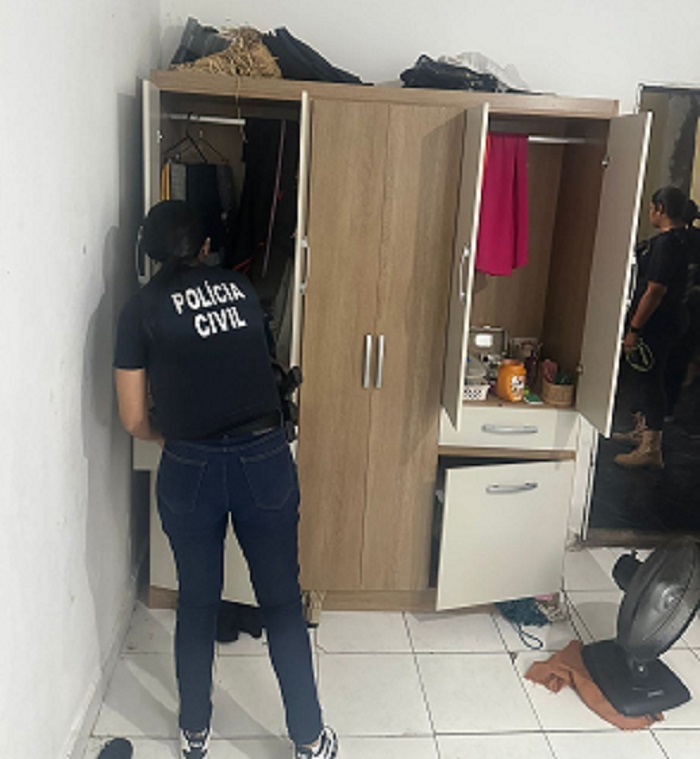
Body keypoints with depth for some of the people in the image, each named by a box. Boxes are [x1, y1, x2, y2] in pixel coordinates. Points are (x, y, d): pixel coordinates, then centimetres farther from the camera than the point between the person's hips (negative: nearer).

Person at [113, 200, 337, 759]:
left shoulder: (143, 309, 0)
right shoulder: (242, 288, 9)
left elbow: (135, 420, 1)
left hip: (190, 470, -1)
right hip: (265, 459, 2)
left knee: (197, 603, 18)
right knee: (283, 602, 14)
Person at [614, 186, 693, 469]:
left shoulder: (666, 243, -22)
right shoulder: (680, 239, 11)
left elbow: (655, 291, -25)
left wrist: (633, 329, -22)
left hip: (658, 325, -10)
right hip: (665, 322, 10)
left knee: (651, 380, -5)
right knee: (646, 377, 21)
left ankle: (651, 450, 0)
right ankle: (642, 430, 36)